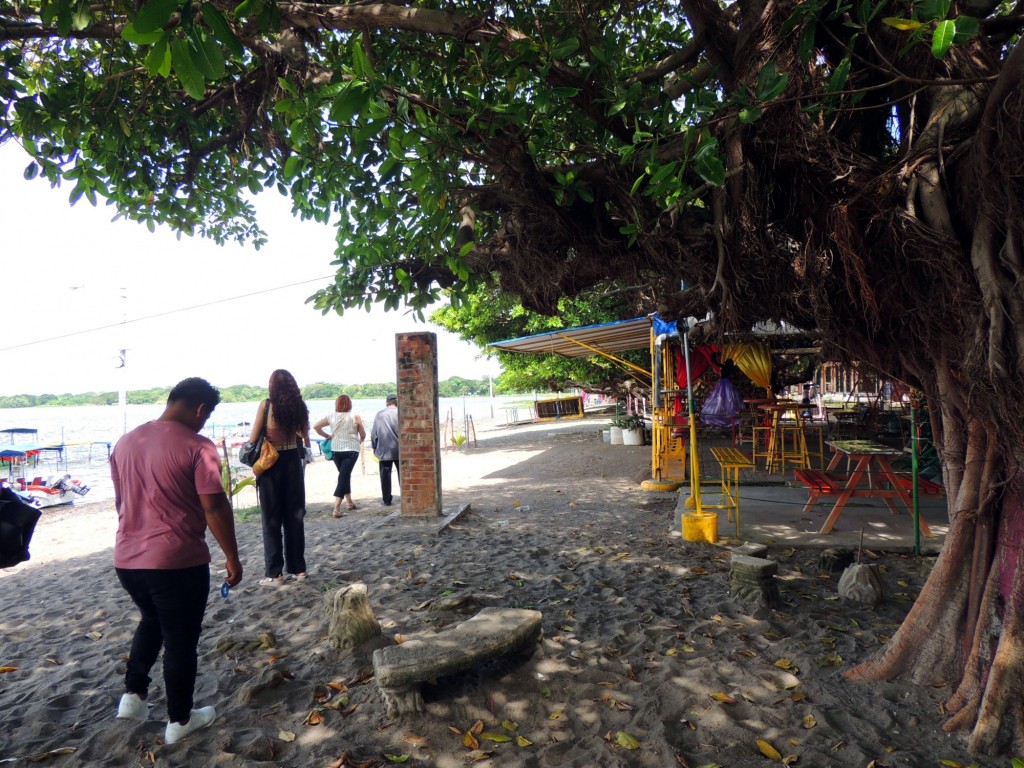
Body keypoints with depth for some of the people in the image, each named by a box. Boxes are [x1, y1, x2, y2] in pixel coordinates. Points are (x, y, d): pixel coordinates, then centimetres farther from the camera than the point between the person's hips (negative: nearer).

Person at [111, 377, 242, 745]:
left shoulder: (125, 442, 7)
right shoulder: (197, 447, -16)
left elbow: (121, 502, 16)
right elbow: (215, 508, -17)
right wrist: (232, 558, -7)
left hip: (127, 559, 7)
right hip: (178, 561, -7)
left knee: (151, 622, 32)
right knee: (181, 639, 10)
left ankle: (133, 695, 32)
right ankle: (179, 720, 24)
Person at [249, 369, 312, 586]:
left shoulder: (266, 405, -9)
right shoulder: (298, 405, 2)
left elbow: (253, 438, -8)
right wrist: (306, 450, 26)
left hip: (270, 463, -4)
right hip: (293, 461, 4)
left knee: (272, 520, 5)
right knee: (294, 516, 12)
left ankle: (274, 573, 9)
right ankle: (297, 568, 19)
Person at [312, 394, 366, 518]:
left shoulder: (331, 417, 0)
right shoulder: (355, 417, -7)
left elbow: (316, 426, -5)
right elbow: (363, 435, -2)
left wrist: (327, 436, 7)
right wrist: (359, 442, 19)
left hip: (336, 450, 4)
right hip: (351, 450, -3)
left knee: (344, 475, 21)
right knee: (344, 477, -4)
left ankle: (349, 502, 30)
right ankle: (337, 508, -14)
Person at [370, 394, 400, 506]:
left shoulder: (379, 414, 1)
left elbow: (374, 433, 6)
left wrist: (374, 447, 18)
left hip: (384, 451, 1)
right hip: (399, 450, -1)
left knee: (385, 475, 7)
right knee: (402, 474, 8)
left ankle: (387, 500, 9)